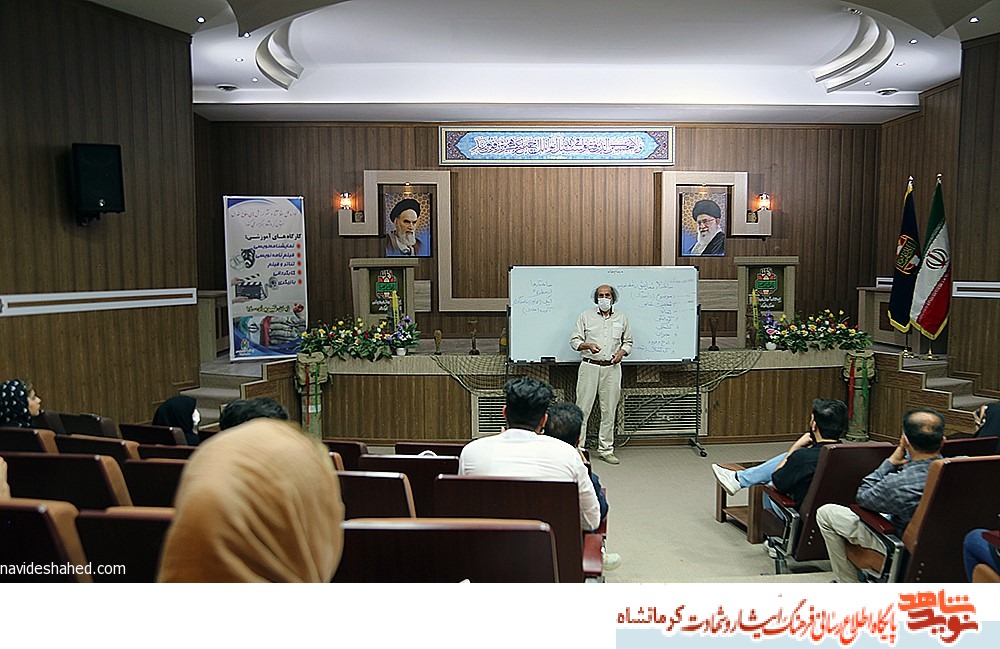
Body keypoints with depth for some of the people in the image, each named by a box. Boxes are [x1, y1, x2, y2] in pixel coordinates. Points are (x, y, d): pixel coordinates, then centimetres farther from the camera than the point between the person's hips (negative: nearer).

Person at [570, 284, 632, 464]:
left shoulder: (622, 318, 13)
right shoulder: (586, 316, 6)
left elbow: (628, 342, 18)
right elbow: (574, 340, 3)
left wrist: (621, 352, -4)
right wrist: (588, 345, -16)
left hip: (612, 368, 2)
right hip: (589, 366, -2)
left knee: (609, 410, 5)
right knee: (583, 408, -4)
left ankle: (606, 449, 14)